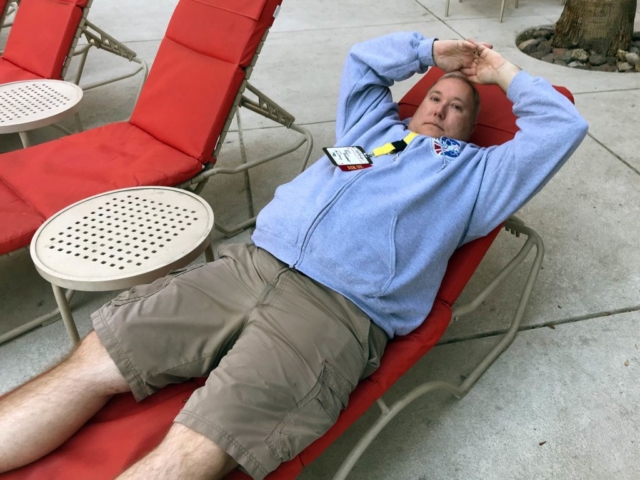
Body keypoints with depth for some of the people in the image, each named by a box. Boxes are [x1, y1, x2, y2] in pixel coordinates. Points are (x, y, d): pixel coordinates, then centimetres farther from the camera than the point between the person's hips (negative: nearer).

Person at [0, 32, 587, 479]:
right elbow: (363, 59, 43)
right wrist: (432, 51, 41)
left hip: (339, 310, -5)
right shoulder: (374, 122, 31)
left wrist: (504, 72, 29)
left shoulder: (474, 171, 22)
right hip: (252, 263, 6)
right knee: (92, 362, -8)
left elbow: (563, 126, 20)